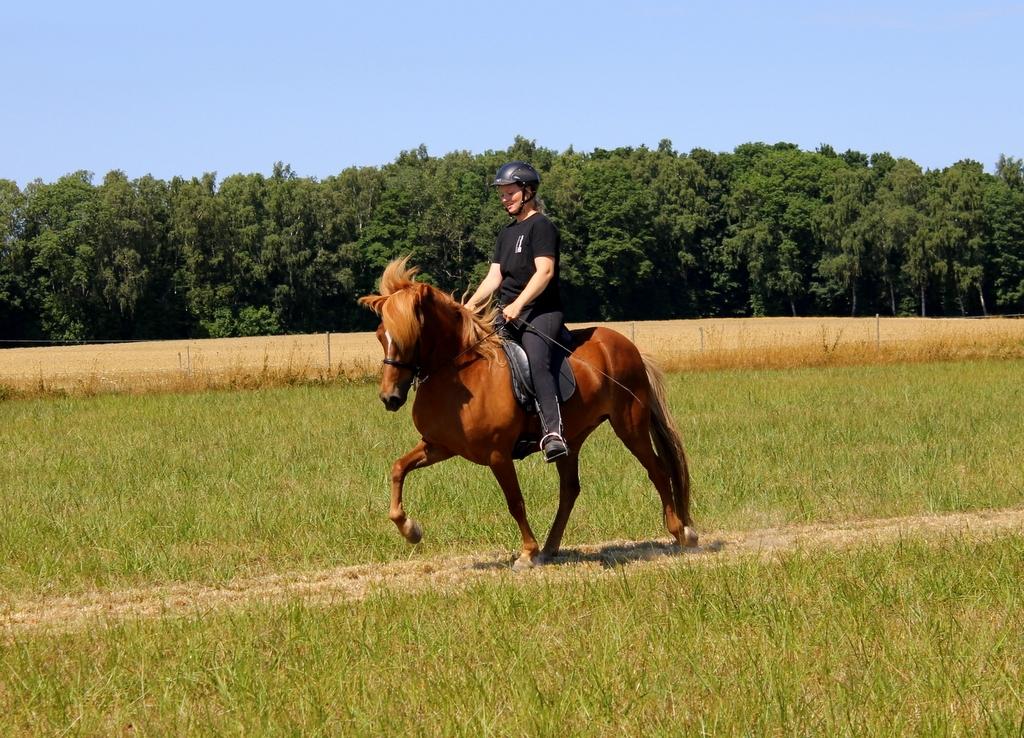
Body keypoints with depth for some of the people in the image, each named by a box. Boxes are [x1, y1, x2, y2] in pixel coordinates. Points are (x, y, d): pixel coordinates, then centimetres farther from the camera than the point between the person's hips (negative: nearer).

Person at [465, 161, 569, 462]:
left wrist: (518, 305, -24)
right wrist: (470, 306, 2)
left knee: (537, 361, -32)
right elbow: (494, 277, 19)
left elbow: (545, 271, -15)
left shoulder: (541, 226, -3)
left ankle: (553, 433, -45)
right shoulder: (506, 233, 23)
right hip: (508, 313, 10)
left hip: (540, 311, -10)